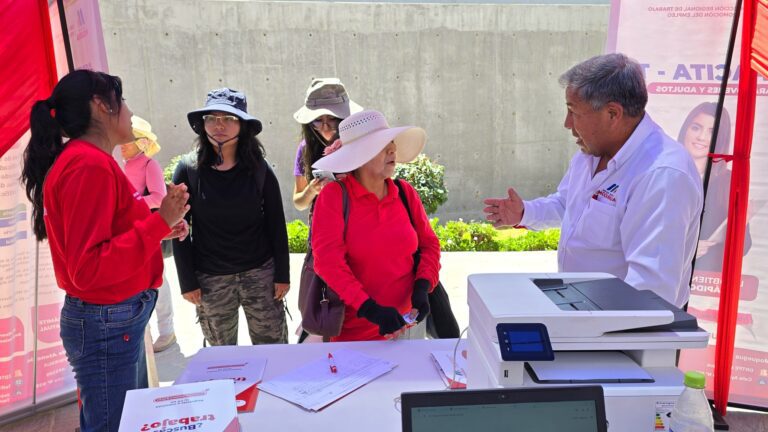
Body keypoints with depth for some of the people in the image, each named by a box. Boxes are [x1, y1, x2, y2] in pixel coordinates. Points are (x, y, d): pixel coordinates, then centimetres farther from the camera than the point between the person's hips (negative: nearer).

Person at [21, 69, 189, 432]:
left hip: (117, 318, 10)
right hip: (108, 324, -10)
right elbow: (88, 269, -25)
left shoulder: (87, 160, 10)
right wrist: (160, 222, -26)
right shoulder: (90, 164, -20)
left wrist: (160, 228, 10)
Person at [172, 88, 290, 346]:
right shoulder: (188, 171, -4)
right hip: (210, 280, 0)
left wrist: (283, 275, -1)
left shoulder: (259, 170, -3)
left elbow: (276, 226, 1)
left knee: (274, 350, 7)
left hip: (261, 272, 0)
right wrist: (187, 282, -3)